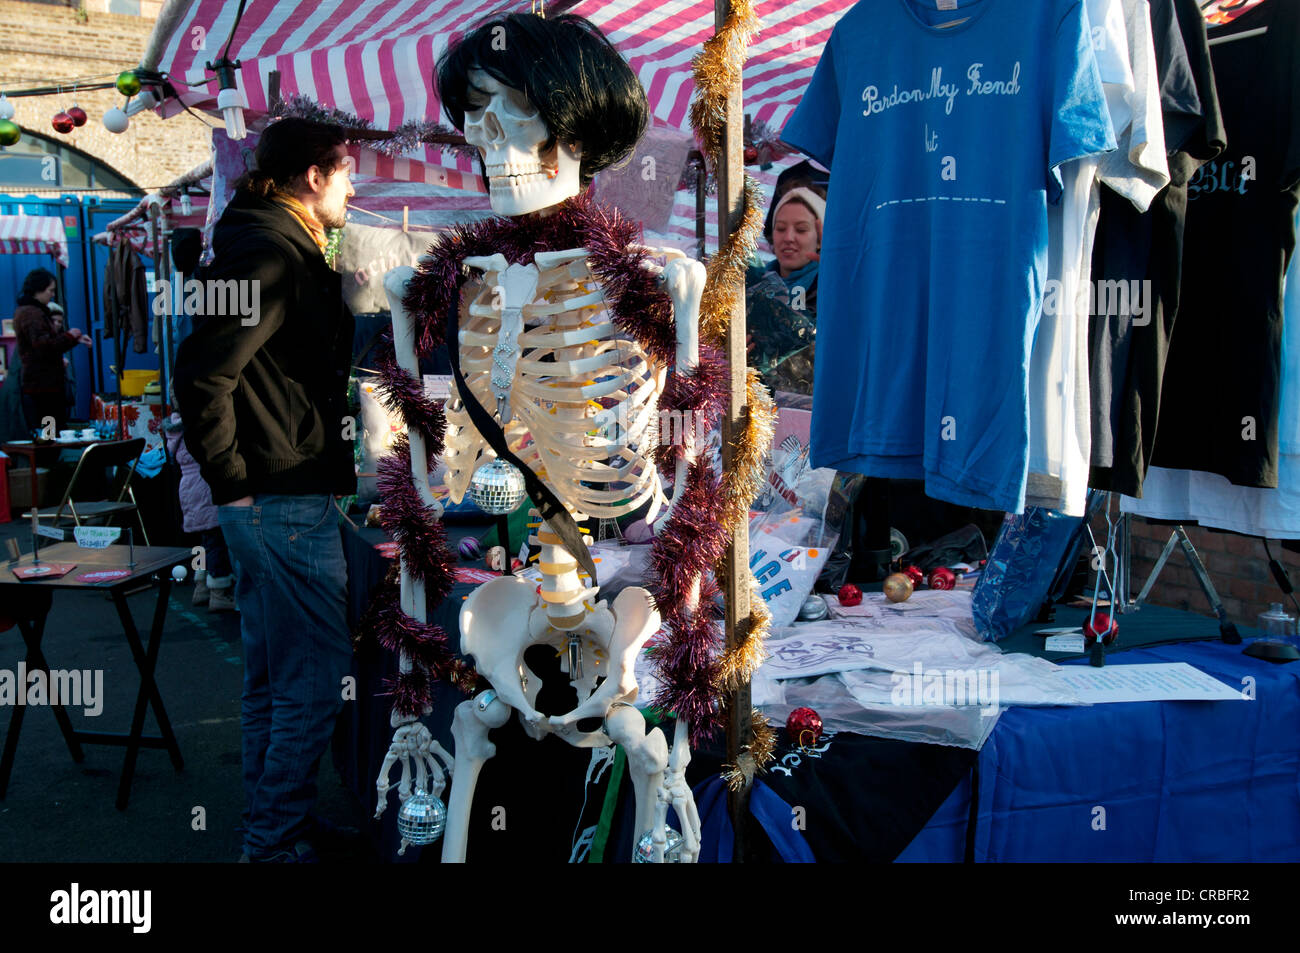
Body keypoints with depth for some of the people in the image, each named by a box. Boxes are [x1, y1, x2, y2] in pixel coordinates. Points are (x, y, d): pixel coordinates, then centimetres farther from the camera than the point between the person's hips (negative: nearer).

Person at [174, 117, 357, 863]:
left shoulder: (279, 248, 16)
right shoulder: (274, 256, -16)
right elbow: (203, 373, -25)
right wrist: (232, 480, -16)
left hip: (267, 501, 10)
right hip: (286, 500, -10)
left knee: (272, 672, 17)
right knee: (318, 676, -2)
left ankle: (269, 820, 30)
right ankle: (277, 839, 9)